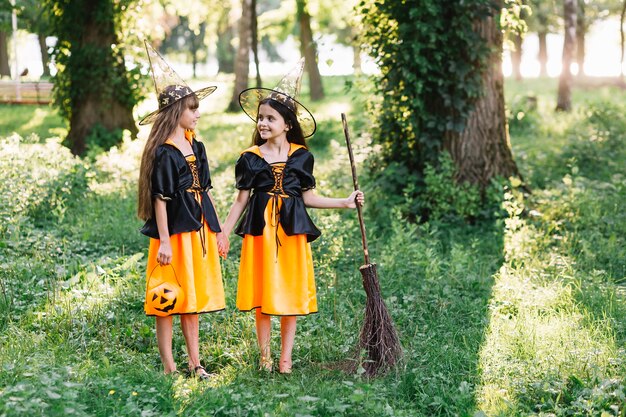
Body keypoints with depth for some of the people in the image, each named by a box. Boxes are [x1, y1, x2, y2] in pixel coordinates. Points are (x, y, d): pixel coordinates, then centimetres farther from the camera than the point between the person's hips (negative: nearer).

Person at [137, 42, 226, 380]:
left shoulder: (195, 145, 11)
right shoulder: (164, 152, -13)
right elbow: (160, 198, -15)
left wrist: (217, 230, 16)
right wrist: (164, 240, -18)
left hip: (198, 229, 8)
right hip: (173, 229, -8)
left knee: (193, 300, 12)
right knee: (168, 301, 0)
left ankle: (195, 364, 20)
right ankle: (169, 368, 6)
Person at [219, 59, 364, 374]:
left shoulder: (301, 156, 2)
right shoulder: (250, 157, 0)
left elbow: (307, 197, 7)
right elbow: (242, 198, 5)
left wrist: (344, 203, 1)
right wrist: (225, 230, 1)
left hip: (292, 228, 1)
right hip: (260, 228, -1)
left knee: (292, 293, 3)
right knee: (261, 293, 3)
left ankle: (286, 357, 14)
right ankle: (264, 356, 16)